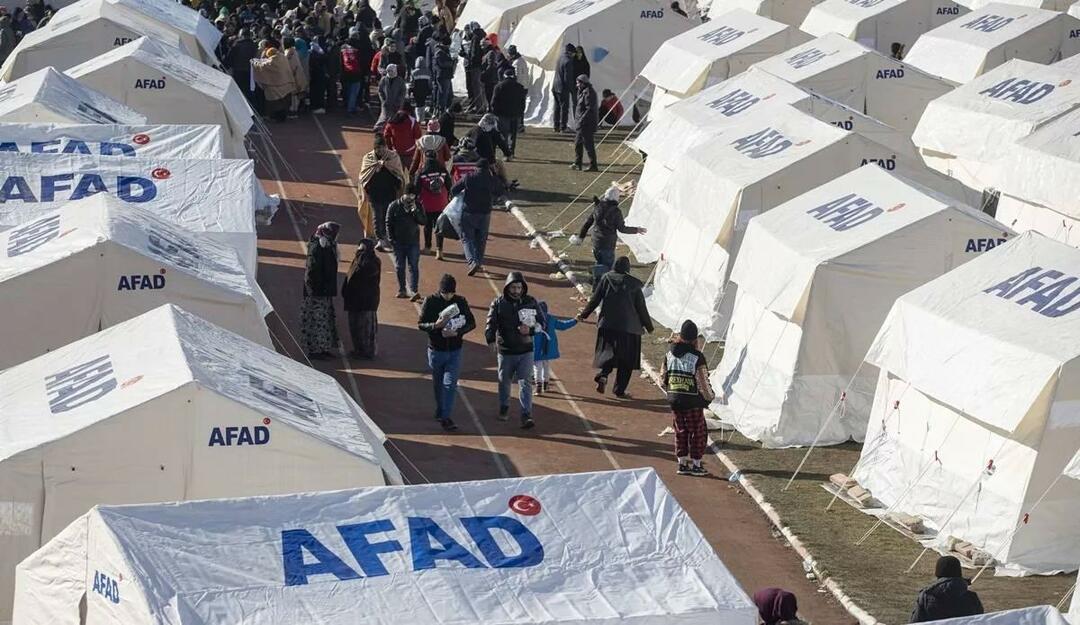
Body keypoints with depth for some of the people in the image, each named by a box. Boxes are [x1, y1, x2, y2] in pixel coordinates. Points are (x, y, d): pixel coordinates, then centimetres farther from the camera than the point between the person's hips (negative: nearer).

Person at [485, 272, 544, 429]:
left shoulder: (530, 302, -2)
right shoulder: (498, 303, -6)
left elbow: (541, 323, 4)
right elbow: (490, 324, -11)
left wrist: (530, 330, -17)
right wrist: (491, 340, -29)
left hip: (525, 350, 0)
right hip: (505, 351, 0)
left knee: (525, 383, -8)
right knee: (504, 382, 16)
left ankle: (526, 415, -9)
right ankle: (504, 408, 40)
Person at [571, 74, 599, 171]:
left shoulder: (588, 93, -17)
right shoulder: (583, 92, 16)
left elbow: (590, 109, -23)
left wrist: (581, 120, -23)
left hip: (587, 123, -11)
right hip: (583, 123, 11)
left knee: (588, 144, -8)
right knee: (577, 142, 15)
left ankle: (593, 166, -4)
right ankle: (577, 164, 21)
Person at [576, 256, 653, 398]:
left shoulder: (606, 279, -1)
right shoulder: (634, 284, -5)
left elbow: (595, 300, 2)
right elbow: (641, 307, -1)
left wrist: (583, 315, 16)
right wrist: (648, 326, 11)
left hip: (607, 324, 2)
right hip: (629, 326, -2)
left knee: (608, 352, 12)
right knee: (626, 359, 8)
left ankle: (603, 374, -17)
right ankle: (620, 390, 6)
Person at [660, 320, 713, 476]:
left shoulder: (670, 354, 0)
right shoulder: (697, 357, -16)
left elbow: (663, 377, 7)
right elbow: (703, 381, -14)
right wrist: (710, 396, 4)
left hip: (674, 400, 5)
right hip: (693, 401, -5)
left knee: (680, 431, 15)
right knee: (697, 432, 8)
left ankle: (682, 463, 18)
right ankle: (695, 464, 12)